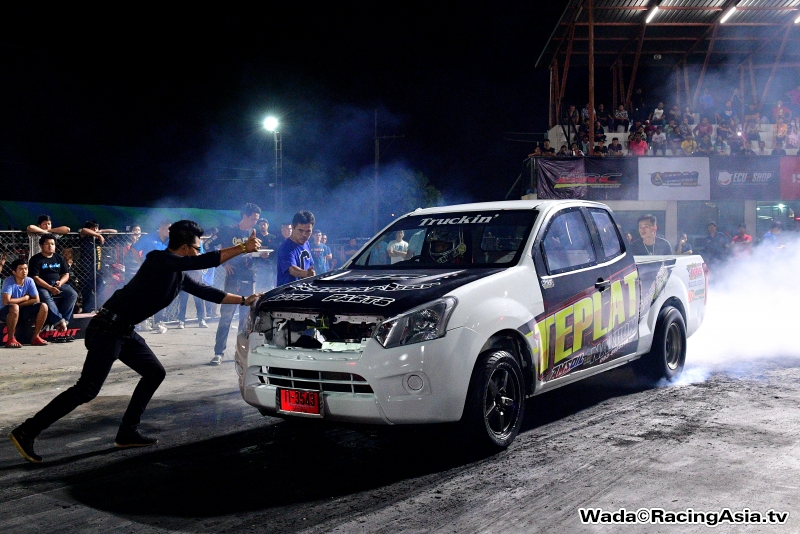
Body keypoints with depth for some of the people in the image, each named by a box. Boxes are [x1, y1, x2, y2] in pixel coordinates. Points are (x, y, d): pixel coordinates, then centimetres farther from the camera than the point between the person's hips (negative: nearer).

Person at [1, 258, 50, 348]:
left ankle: (35, 337, -6)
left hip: (23, 312, 5)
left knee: (43, 306, -16)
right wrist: (25, 298, -17)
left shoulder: (29, 281, -5)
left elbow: (36, 300, -7)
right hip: (7, 313, -5)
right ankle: (11, 339, -23)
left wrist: (19, 303, -16)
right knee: (14, 307, -38)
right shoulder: (8, 281, -18)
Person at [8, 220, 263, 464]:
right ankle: (26, 432, -4)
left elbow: (206, 292, 20)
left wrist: (245, 300, 20)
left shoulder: (179, 275, 11)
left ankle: (127, 433, 14)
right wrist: (243, 248, -18)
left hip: (125, 332, 10)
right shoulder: (159, 260, -15)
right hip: (107, 328, -10)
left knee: (155, 373, 11)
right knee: (86, 389, -11)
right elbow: (205, 261, -23)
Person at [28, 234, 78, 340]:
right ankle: (60, 321, -42)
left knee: (73, 294, -22)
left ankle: (63, 321, -28)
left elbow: (66, 274, 16)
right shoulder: (36, 259, 0)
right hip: (42, 286, -5)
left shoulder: (59, 258, 15)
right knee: (46, 297, -37)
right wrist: (50, 288, -20)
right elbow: (35, 278, -9)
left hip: (58, 284, 5)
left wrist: (60, 282, -9)